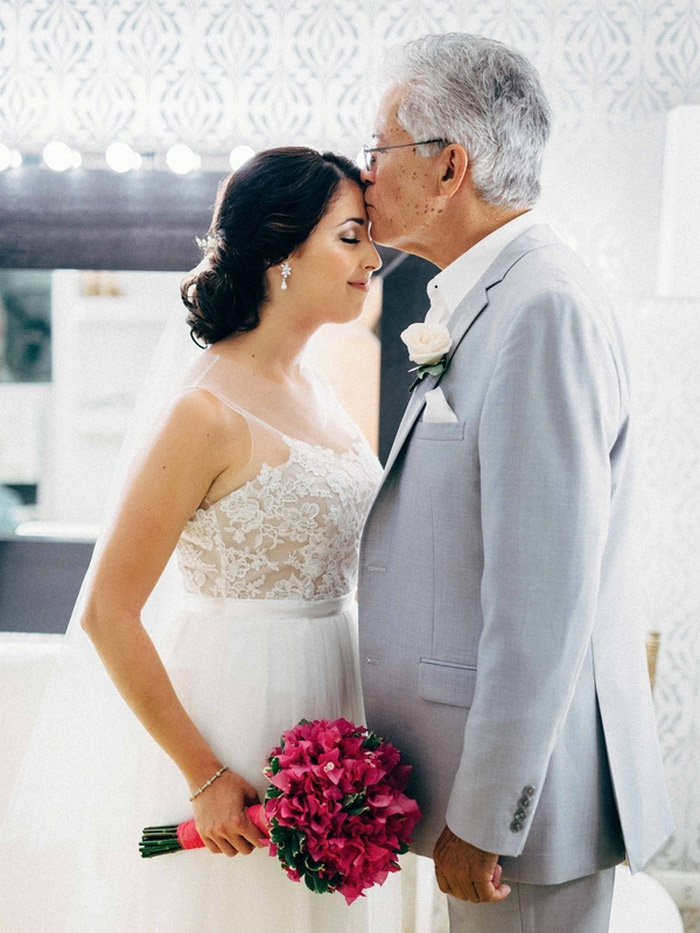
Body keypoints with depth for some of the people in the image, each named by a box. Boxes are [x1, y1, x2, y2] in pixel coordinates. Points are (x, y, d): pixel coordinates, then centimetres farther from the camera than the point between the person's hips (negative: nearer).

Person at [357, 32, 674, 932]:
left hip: (529, 780, -9)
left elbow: (544, 598, -24)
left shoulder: (543, 307, -20)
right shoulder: (483, 305, 11)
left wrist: (484, 821, -20)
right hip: (489, 752, 9)